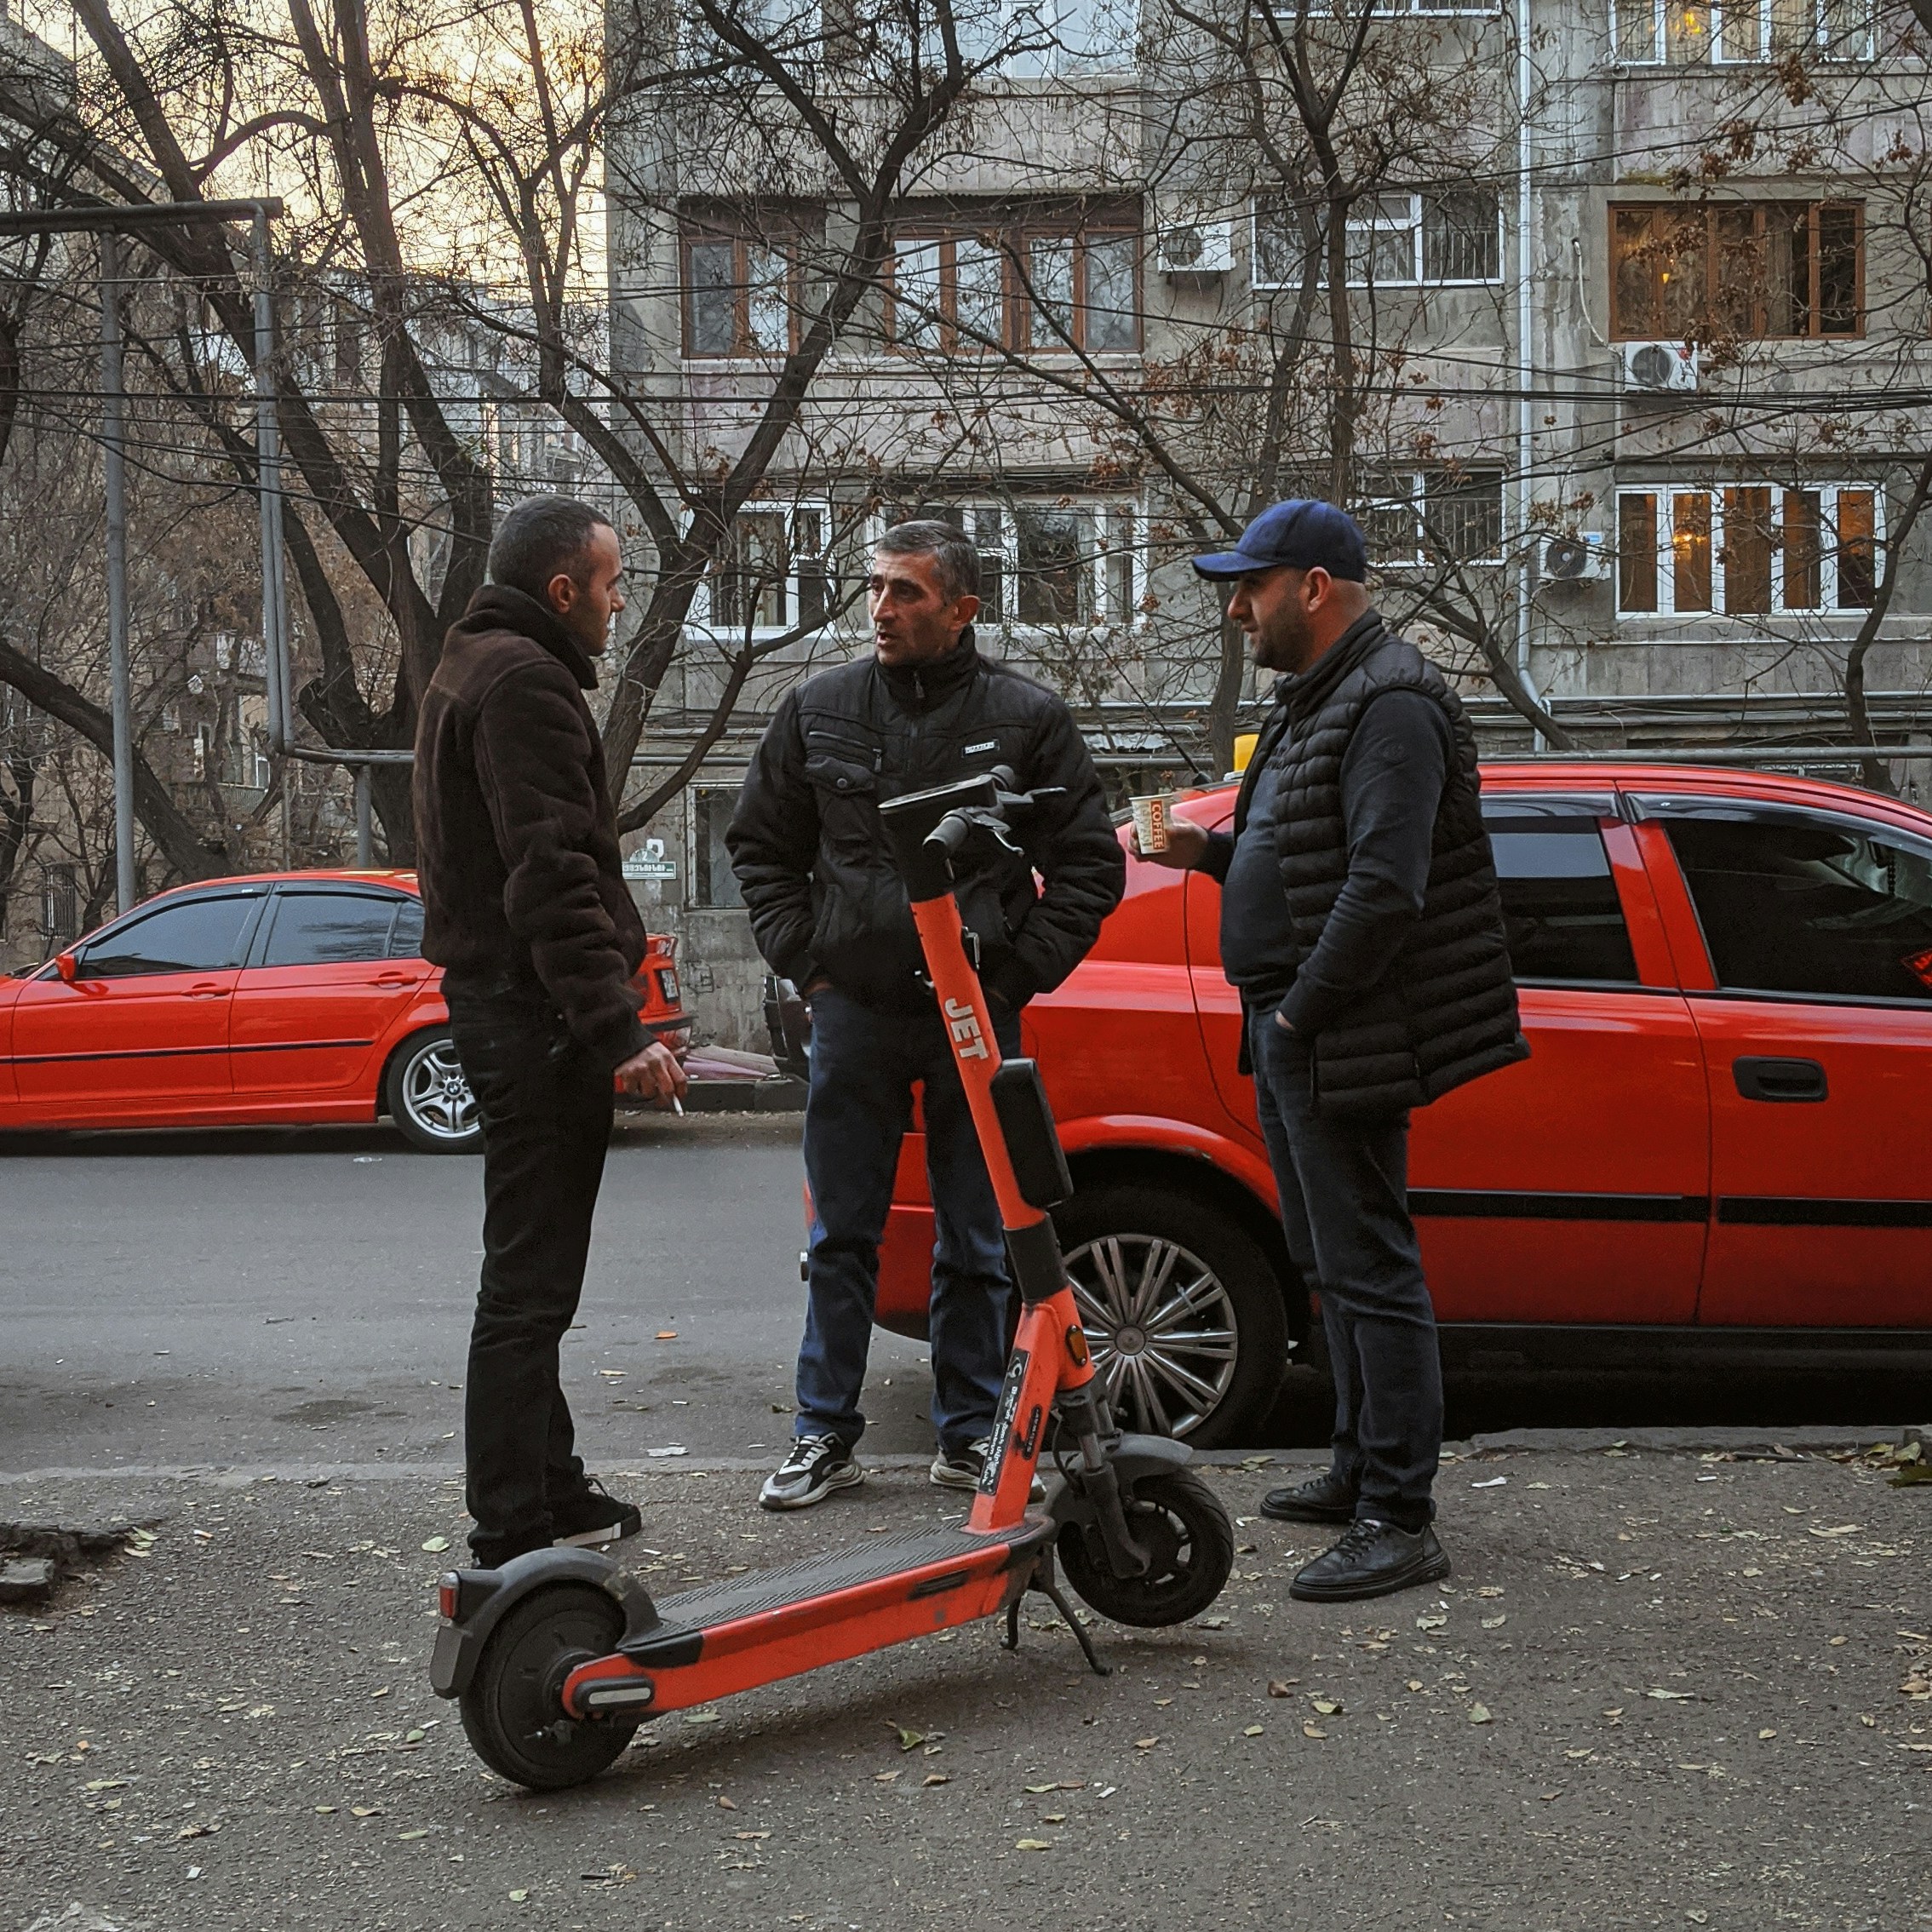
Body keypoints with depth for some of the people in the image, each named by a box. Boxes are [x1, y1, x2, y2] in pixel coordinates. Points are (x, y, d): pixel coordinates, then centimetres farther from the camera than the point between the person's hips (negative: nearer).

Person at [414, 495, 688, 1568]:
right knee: (528, 1287, -8)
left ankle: (549, 1493, 28)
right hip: (537, 1013, -11)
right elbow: (552, 876, -23)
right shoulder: (524, 680, -13)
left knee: (533, 1280, 17)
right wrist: (618, 1029, -26)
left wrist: (608, 1008, 24)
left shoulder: (477, 669, 21)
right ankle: (515, 1538, -4)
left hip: (503, 1004, 11)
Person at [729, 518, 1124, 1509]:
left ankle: (968, 1435, 20)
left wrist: (1018, 972, -3)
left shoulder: (1026, 717, -1)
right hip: (854, 1011, 1)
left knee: (975, 1242, 8)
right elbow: (760, 847, 14)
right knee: (841, 1239, 7)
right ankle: (826, 1435, 17)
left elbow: (1088, 865, 4)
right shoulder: (819, 709, 5)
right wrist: (804, 958, 4)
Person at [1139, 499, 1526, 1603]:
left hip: (1340, 1042, -11)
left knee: (1370, 1268, -8)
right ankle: (1362, 1472, 29)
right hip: (1289, 1030, 11)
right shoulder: (1315, 699, 19)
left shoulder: (1391, 703, -15)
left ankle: (1401, 1521, -4)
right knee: (1336, 1265, 17)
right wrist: (1213, 851, 9)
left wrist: (1300, 1013, -19)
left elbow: (1385, 888, -24)